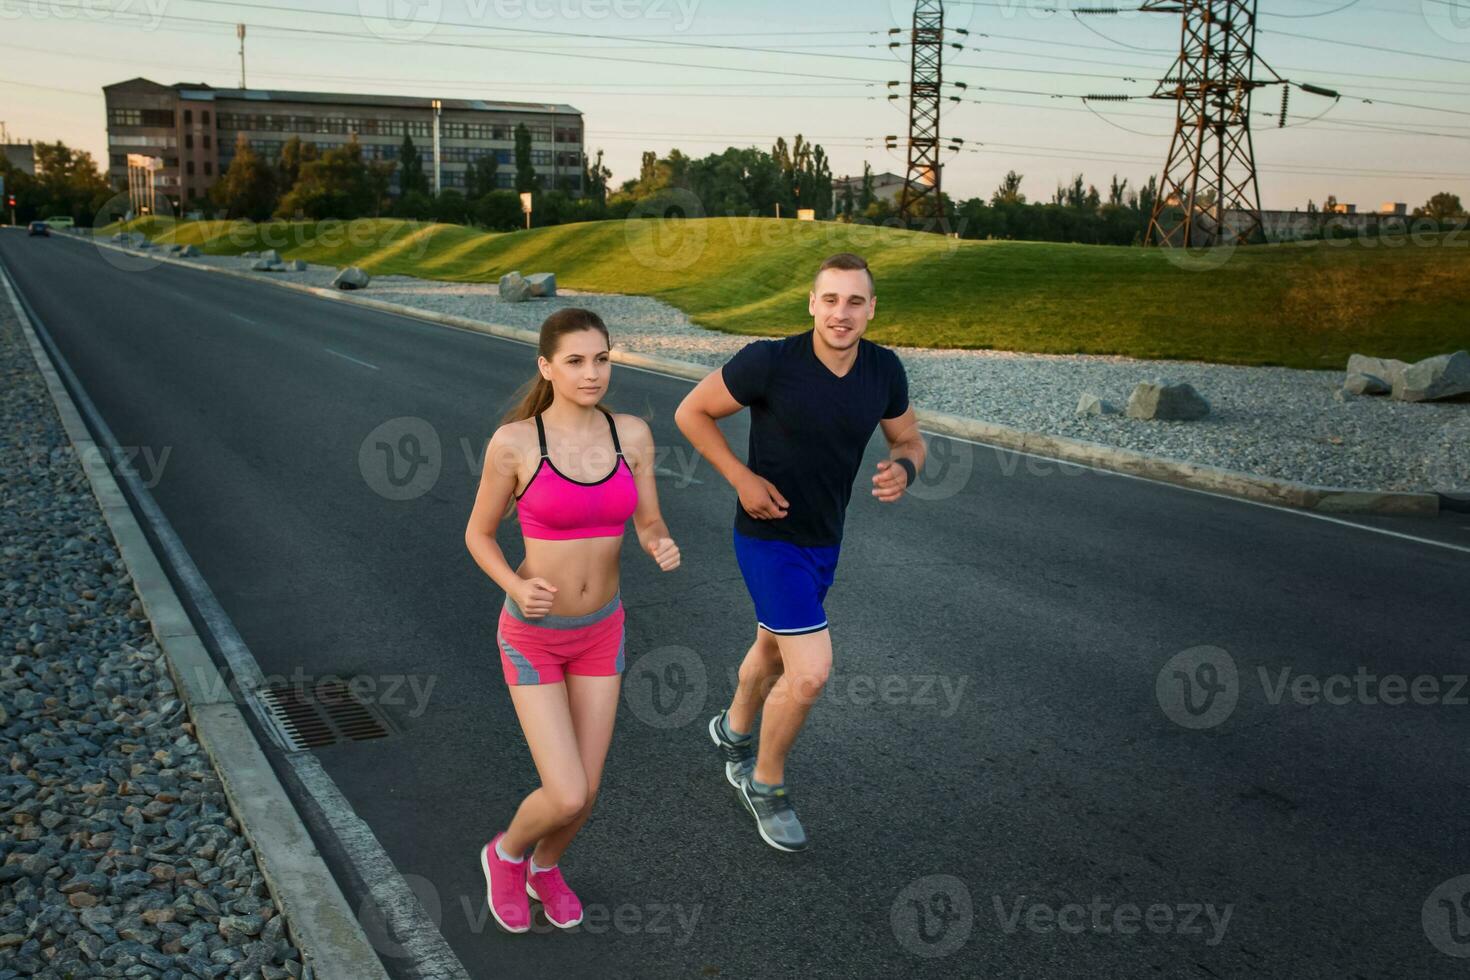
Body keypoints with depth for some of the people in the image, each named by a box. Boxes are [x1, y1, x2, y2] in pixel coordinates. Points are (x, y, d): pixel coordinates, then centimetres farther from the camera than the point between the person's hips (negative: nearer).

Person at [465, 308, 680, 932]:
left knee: (585, 793, 11)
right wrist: (517, 588, -25)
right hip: (532, 635, -4)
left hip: (599, 631, 4)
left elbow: (649, 529, 0)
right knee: (565, 800, -8)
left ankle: (545, 869, 46)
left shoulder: (632, 433, -7)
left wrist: (665, 550, -25)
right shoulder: (512, 442, -18)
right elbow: (478, 535, -5)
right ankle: (507, 852, 29)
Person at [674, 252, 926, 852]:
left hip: (823, 539, 6)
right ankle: (766, 782, 14)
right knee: (810, 673, -13)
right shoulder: (770, 362, -25)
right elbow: (691, 412, -12)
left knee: (774, 650, 26)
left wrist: (901, 471, -20)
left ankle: (735, 730, 56)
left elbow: (909, 442, 4)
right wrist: (742, 479, -20)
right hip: (770, 539, -6)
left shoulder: (884, 369, -10)